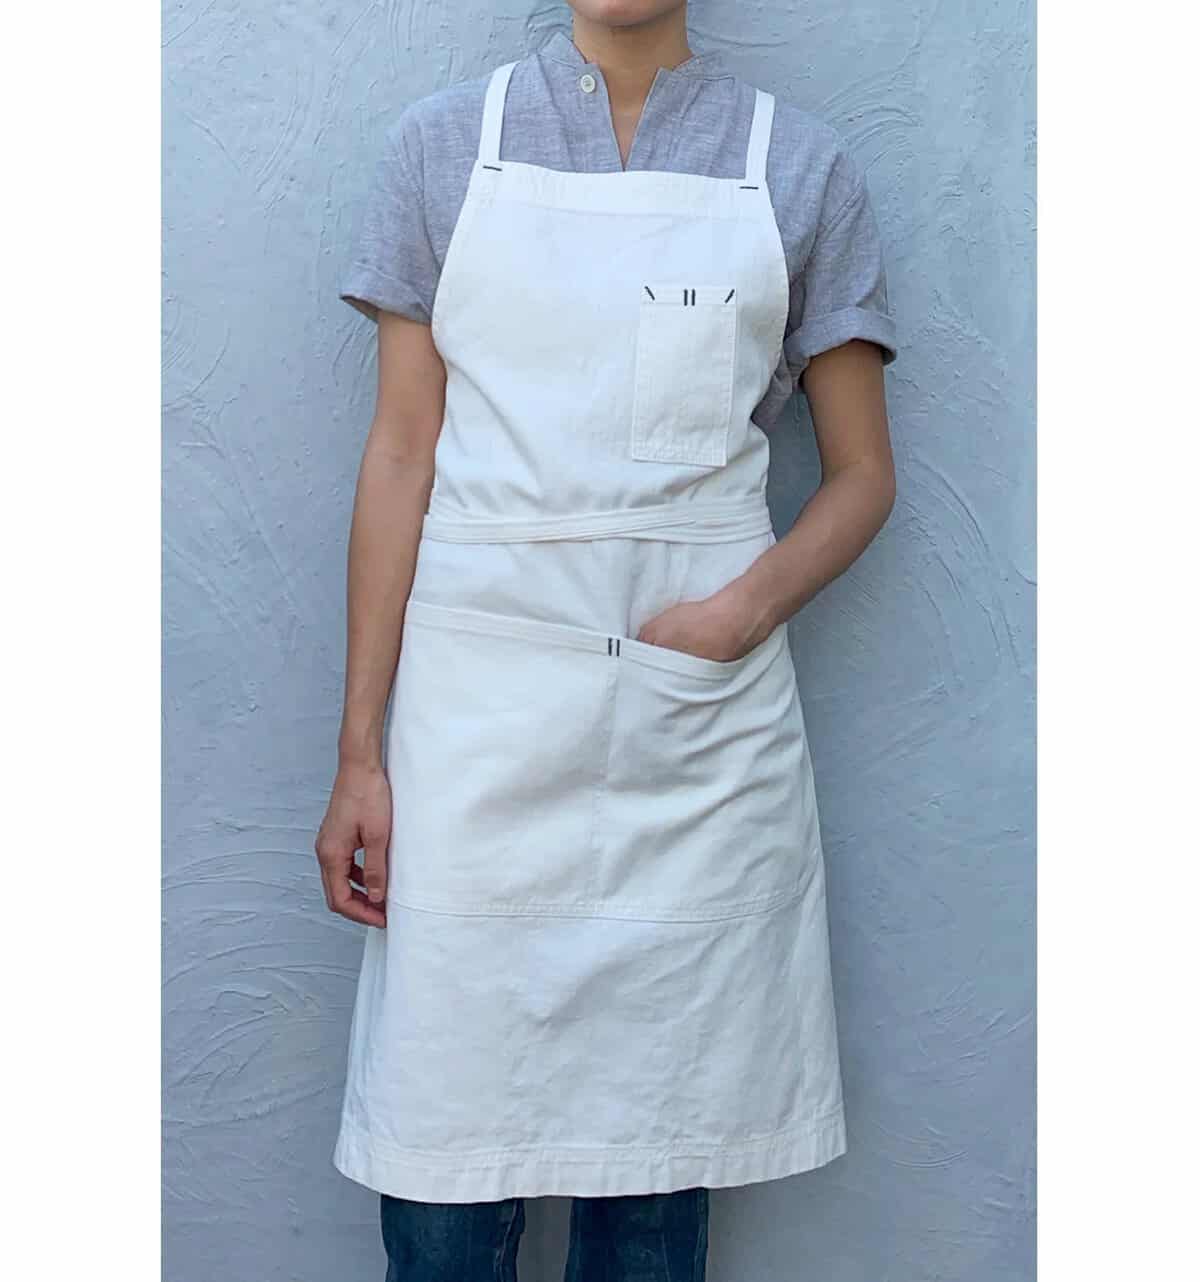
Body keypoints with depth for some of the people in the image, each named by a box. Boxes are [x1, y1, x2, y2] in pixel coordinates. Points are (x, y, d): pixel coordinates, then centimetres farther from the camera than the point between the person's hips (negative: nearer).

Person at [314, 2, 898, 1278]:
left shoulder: (801, 165, 8)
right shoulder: (444, 141, 8)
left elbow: (861, 474, 10)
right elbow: (401, 452, 4)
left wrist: (740, 612, -10)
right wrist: (360, 752, -1)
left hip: (701, 727, 1)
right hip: (480, 705, 0)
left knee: (656, 1174, 6)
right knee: (443, 1172, 2)